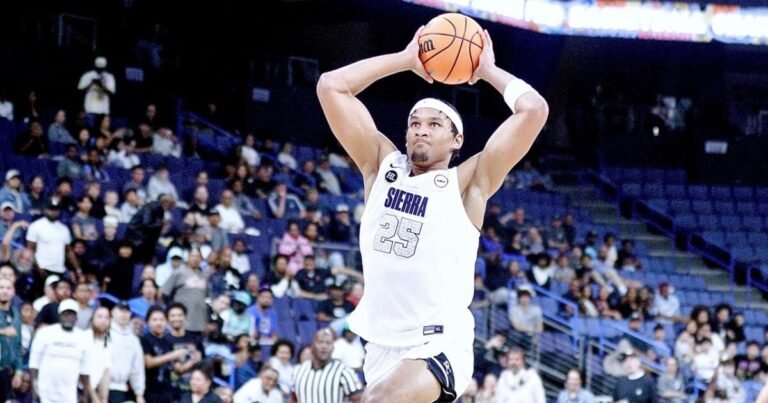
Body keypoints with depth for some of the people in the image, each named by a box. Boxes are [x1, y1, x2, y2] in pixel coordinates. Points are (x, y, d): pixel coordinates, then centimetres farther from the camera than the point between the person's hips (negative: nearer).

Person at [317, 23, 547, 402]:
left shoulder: (467, 183, -3)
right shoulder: (382, 166, 8)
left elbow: (534, 109, -14)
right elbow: (331, 86, 5)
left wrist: (488, 71, 2)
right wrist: (406, 59, 7)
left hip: (439, 347, -6)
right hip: (382, 347, 6)